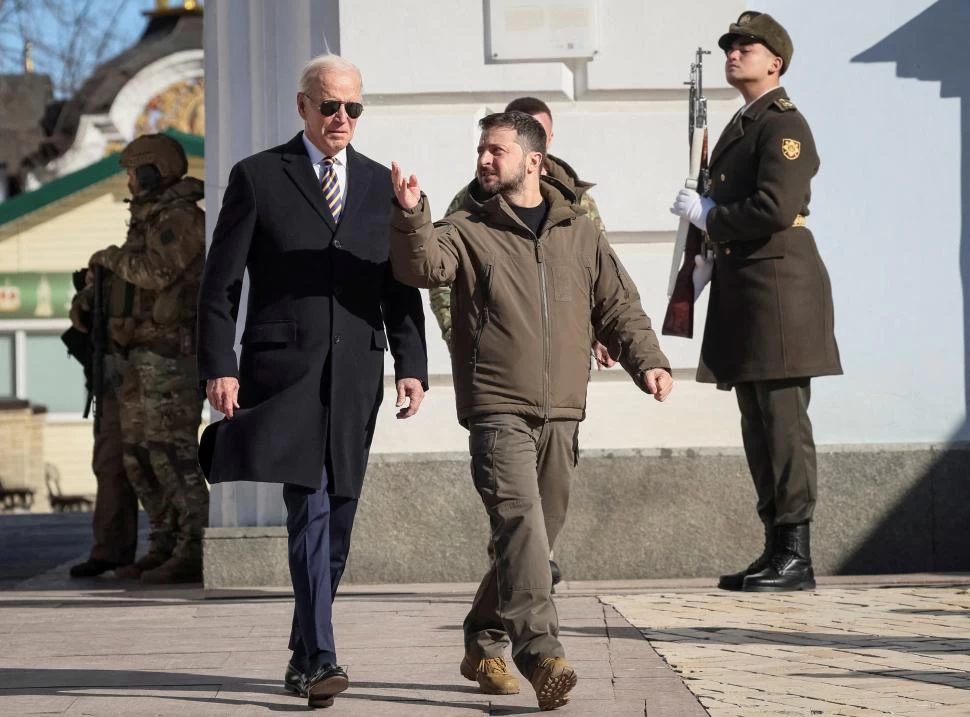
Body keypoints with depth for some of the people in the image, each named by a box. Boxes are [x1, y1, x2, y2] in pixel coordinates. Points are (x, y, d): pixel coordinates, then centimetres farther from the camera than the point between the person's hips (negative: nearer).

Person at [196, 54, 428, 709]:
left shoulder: (382, 184, 13)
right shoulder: (258, 177, 3)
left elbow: (401, 287, 13)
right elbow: (220, 284, 0)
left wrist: (412, 366, 2)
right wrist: (218, 367, -9)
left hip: (356, 375, 4)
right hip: (284, 370, -4)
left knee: (336, 520, 8)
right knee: (311, 509, -14)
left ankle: (304, 656, 21)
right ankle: (321, 659, -14)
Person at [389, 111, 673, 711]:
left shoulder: (581, 234, 13)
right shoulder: (467, 231, 5)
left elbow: (619, 308, 13)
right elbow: (425, 266, -14)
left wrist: (647, 362, -2)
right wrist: (412, 217, -32)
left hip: (561, 415, 4)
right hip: (498, 409, -4)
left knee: (537, 536, 10)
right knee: (521, 524, -20)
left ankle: (484, 645, 26)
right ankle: (543, 656, -26)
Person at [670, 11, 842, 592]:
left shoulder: (783, 123, -9)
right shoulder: (741, 126, 21)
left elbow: (775, 208, -21)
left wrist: (708, 217, -10)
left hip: (779, 284, -10)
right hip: (743, 291, 10)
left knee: (783, 425, -9)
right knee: (759, 428, 10)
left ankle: (796, 559, -7)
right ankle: (776, 553, 15)